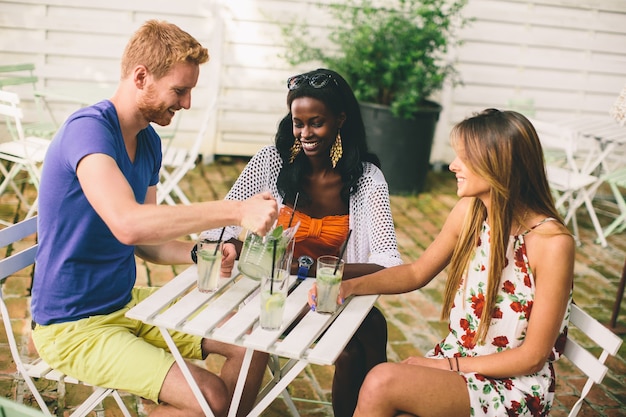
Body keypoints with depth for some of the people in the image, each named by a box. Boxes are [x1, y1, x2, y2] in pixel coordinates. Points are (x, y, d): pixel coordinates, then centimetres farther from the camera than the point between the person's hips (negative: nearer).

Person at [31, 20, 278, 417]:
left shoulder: (149, 142, 5)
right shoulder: (89, 129, -22)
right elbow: (127, 224, -40)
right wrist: (237, 210, -38)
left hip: (129, 303, 8)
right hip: (74, 325, -8)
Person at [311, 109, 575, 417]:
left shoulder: (551, 243, -21)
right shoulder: (469, 211, -3)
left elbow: (533, 356, -14)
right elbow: (417, 272, 11)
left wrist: (450, 365, -14)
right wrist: (351, 286, -4)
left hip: (512, 388, -5)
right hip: (454, 358, 5)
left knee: (382, 383, -26)